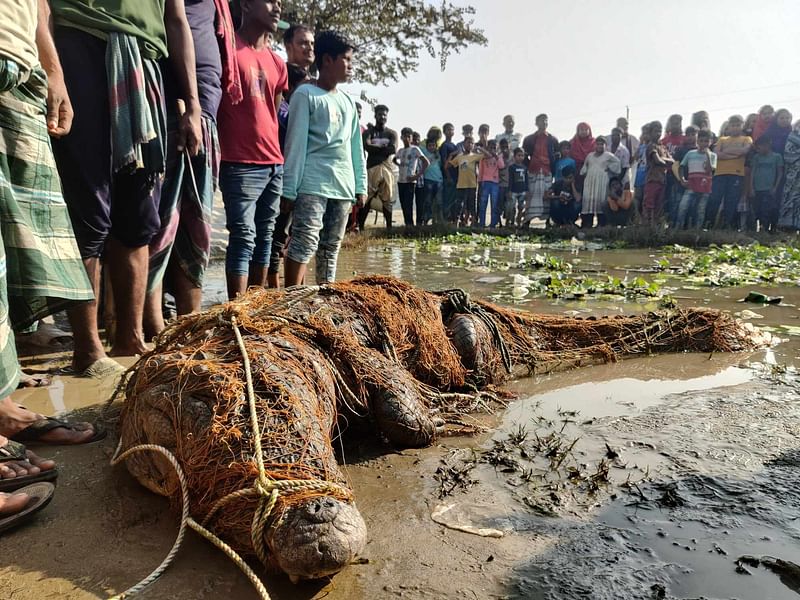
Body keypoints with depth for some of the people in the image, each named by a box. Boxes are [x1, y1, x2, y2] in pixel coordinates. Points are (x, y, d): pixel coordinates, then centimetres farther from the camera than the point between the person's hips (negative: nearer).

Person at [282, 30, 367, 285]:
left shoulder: (348, 101, 21)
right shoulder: (305, 94, 2)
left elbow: (356, 147, 20)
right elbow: (296, 143, -4)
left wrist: (361, 185, 12)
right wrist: (290, 188, -10)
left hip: (343, 185, 6)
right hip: (313, 183, -6)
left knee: (331, 246, 7)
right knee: (306, 241, -15)